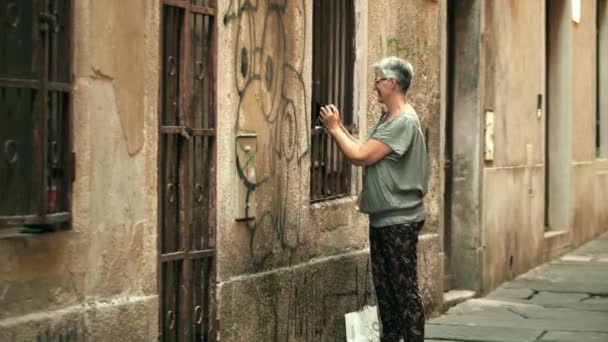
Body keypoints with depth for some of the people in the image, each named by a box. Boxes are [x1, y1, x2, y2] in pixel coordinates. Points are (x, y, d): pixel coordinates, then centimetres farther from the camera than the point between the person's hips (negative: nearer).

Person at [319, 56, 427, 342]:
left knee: (404, 288, -6)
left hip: (400, 220, -10)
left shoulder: (404, 122, -18)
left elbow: (360, 157, -20)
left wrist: (334, 128, -9)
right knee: (384, 286, 14)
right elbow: (364, 153, 9)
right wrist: (339, 127, 2)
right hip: (383, 217, 10)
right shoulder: (387, 118, 13)